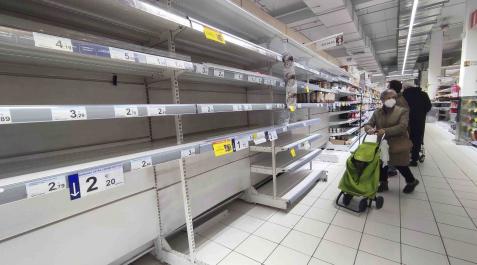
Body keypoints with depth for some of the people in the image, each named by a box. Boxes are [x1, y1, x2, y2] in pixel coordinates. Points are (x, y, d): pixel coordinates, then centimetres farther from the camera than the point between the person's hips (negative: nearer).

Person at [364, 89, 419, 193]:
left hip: (398, 144, -3)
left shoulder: (403, 111, -8)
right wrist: (369, 129, -25)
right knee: (382, 164, 10)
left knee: (400, 165, 9)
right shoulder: (377, 113, 3)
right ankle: (383, 183, 30)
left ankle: (412, 181, 38)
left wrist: (386, 131, -31)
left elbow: (402, 126, -20)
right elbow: (368, 124, -1)